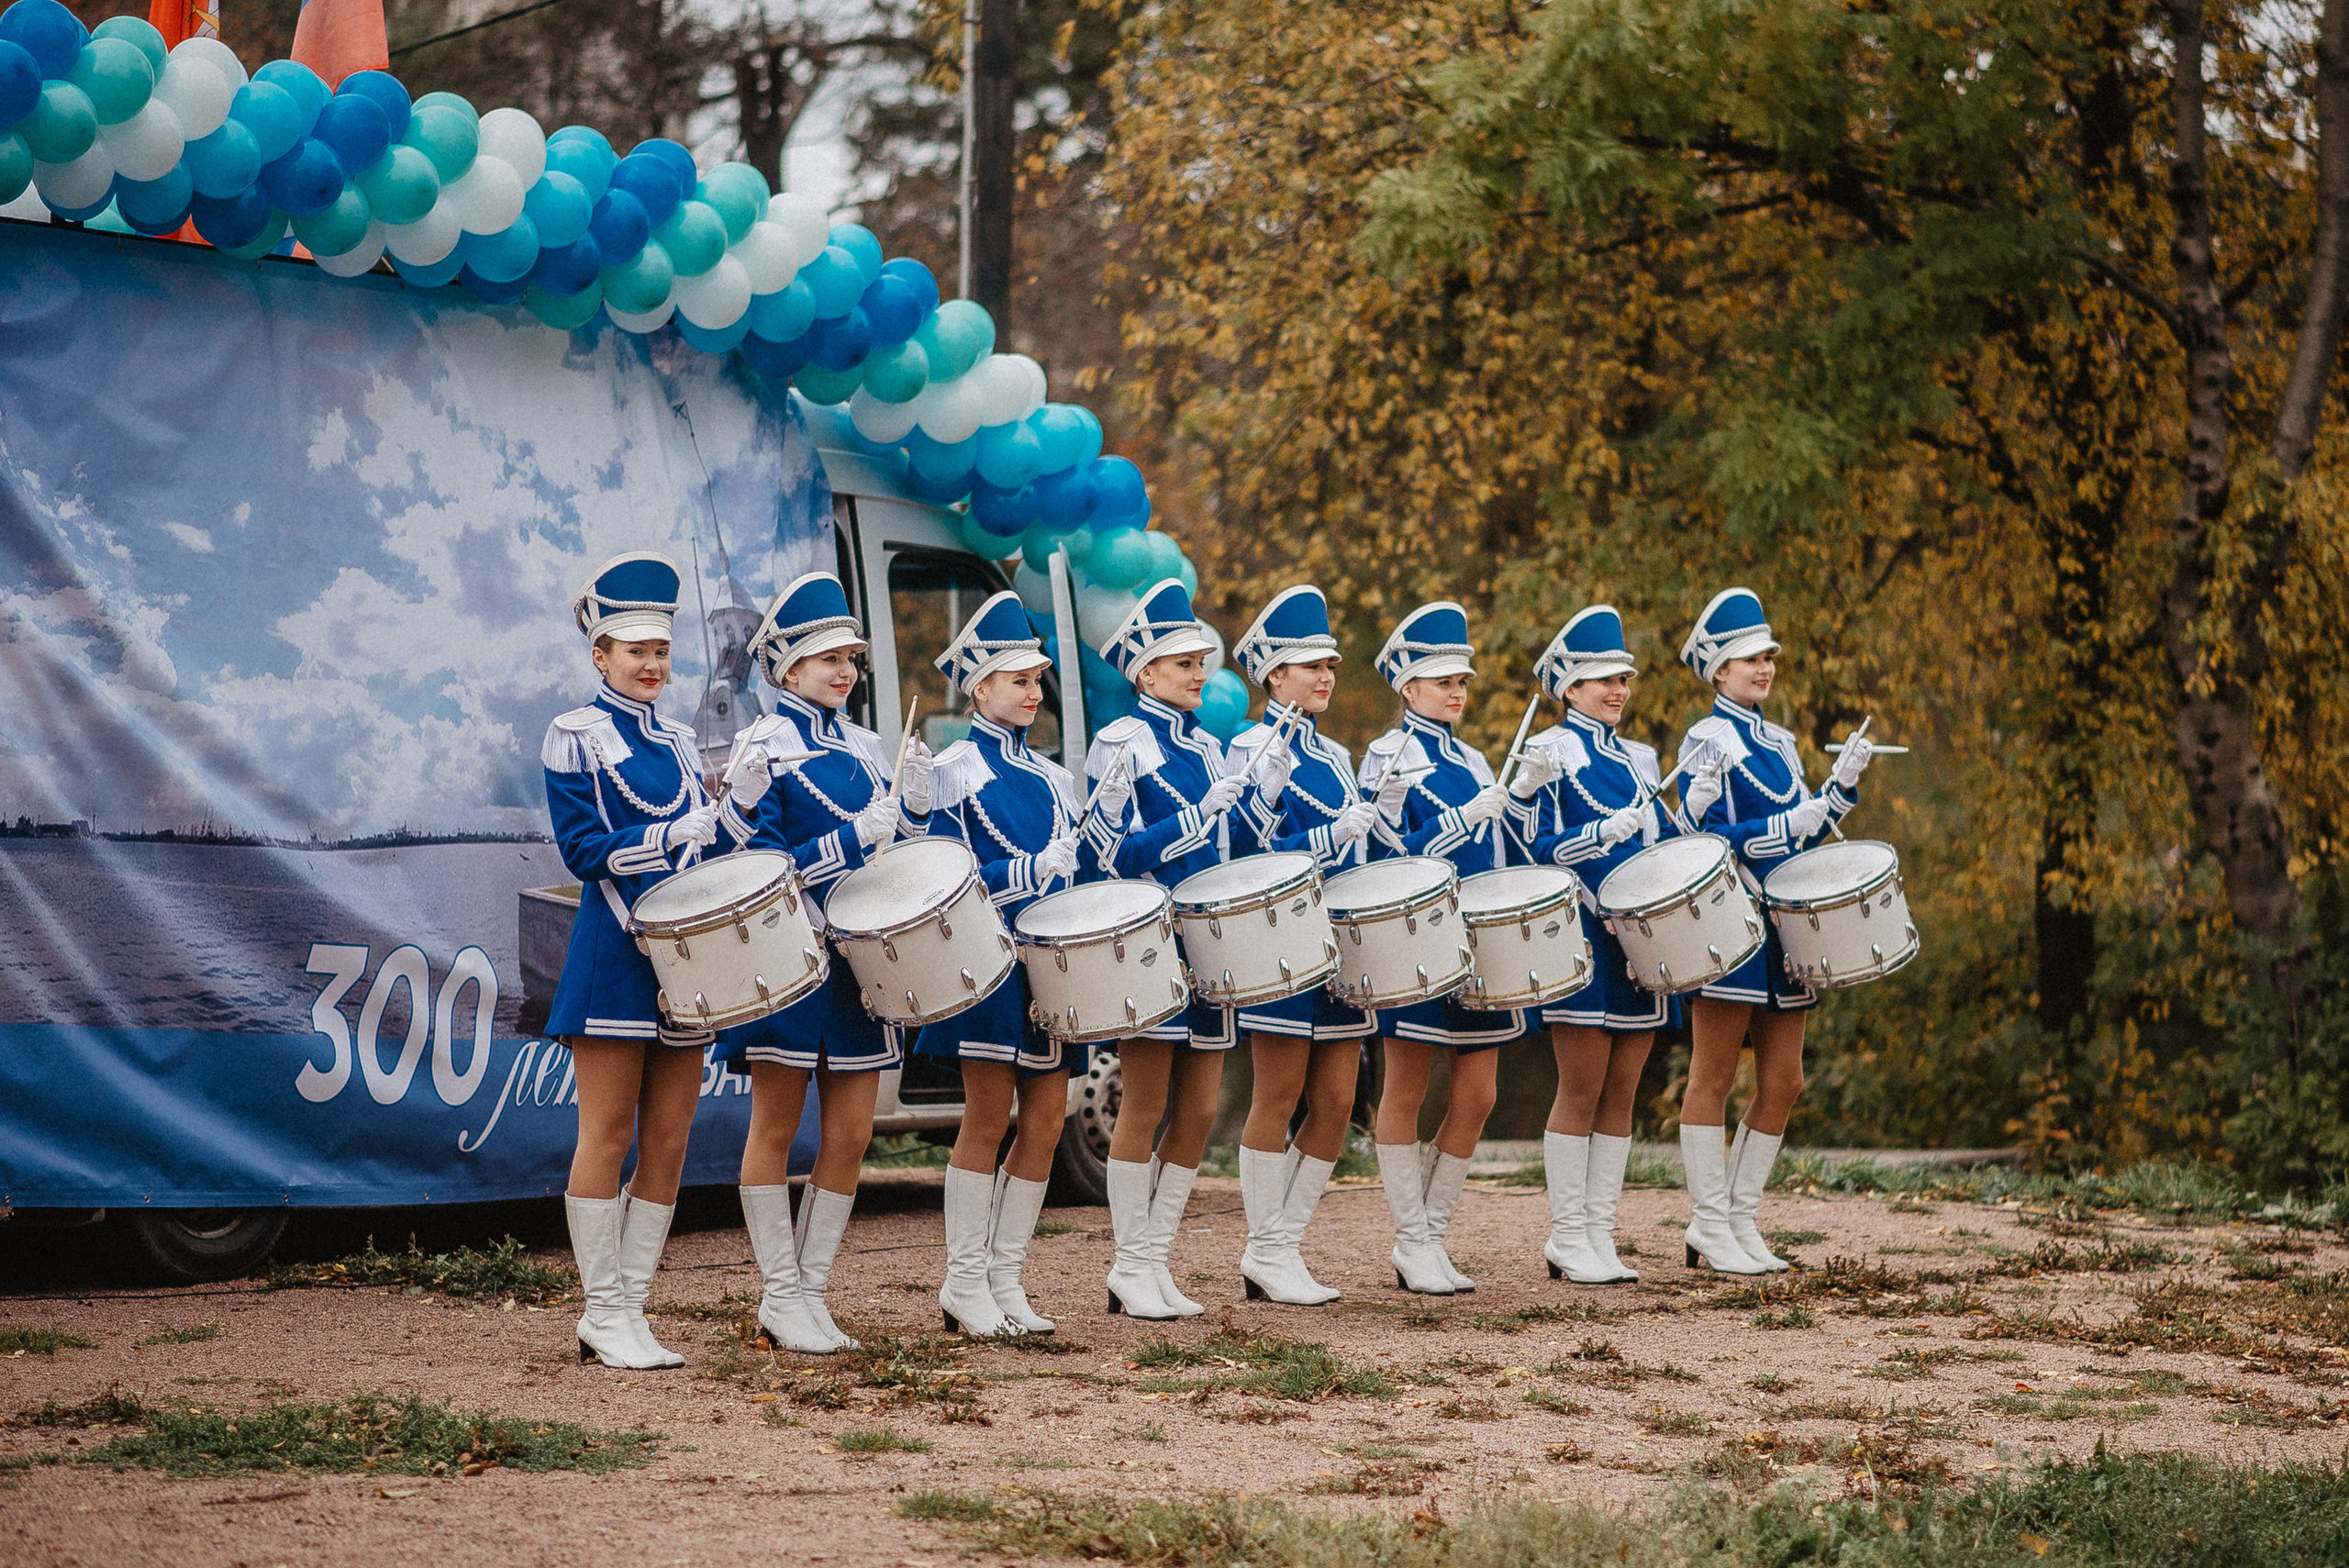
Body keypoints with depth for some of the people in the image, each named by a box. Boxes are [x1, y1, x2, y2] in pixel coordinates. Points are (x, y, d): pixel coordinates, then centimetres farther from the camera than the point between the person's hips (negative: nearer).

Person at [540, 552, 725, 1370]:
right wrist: (677, 834, -19)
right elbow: (586, 850, -10)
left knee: (668, 1142, 4)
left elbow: (702, 843, 16)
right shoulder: (575, 736, -2)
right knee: (608, 1137, -4)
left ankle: (628, 1311, 9)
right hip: (615, 958, -6)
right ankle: (606, 1315, 1)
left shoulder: (678, 742, 16)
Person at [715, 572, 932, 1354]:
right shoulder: (763, 748, -6)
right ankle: (781, 1295, 7)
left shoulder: (864, 747, 13)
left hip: (857, 960, 6)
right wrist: (856, 835, -20)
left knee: (850, 1136, 4)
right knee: (776, 1128, 1)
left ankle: (811, 1290, 12)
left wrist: (916, 800, -4)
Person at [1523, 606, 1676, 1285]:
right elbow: (1539, 846, -9)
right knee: (1582, 1091, -6)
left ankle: (1598, 1236, 9)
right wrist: (1604, 831, -22)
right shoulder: (1549, 752, 0)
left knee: (1622, 1091, 5)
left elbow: (1661, 843, 19)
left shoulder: (1638, 759, 19)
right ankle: (1569, 1240, 0)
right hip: (1582, 941, -6)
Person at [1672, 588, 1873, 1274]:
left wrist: (1841, 784, 4)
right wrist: (1786, 826, -20)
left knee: (1782, 1083, 7)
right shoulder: (1707, 742, -7)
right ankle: (1711, 1226, 3)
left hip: (1782, 928, 8)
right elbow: (1700, 839, -14)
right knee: (1713, 1078, -1)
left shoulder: (1778, 742, 17)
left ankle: (1739, 1221, 14)